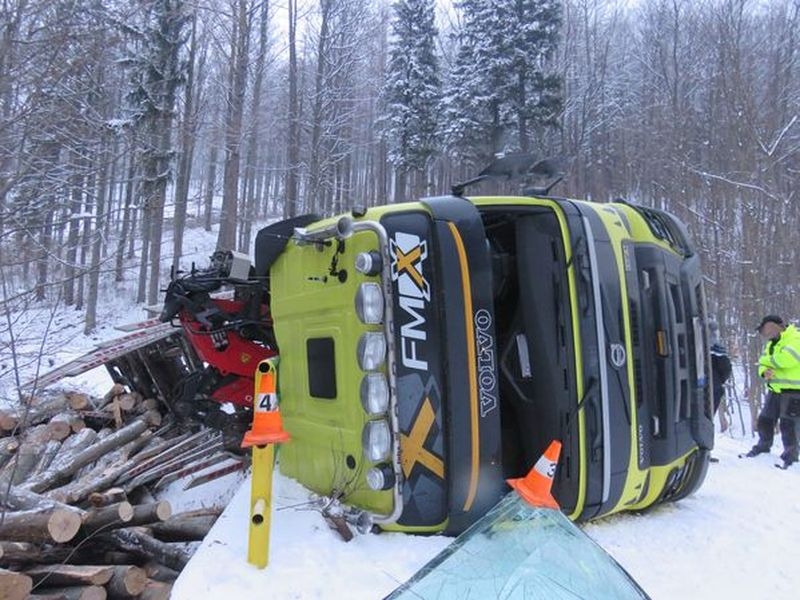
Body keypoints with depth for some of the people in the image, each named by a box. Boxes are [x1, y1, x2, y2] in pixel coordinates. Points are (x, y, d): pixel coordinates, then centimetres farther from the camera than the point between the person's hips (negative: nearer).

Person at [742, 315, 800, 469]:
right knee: (765, 419, 13)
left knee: (788, 423, -6)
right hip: (775, 389, 8)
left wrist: (766, 360, -12)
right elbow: (763, 363, 12)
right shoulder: (771, 344, 15)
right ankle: (764, 445, 31)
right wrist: (764, 371, -13)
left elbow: (787, 358, -29)